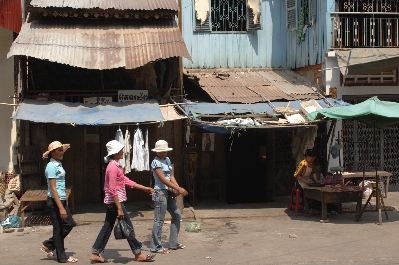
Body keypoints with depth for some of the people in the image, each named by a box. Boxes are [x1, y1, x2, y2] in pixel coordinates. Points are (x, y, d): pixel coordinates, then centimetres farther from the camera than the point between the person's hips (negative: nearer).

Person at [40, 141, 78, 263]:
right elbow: (53, 189, -20)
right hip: (55, 201, -9)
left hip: (62, 199, 9)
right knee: (59, 229, 2)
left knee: (69, 224, 13)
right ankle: (62, 257, 14)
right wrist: (61, 208, -23)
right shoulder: (51, 166, -17)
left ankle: (48, 245, 24)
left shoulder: (58, 164, 11)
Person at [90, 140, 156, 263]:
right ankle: (138, 254, 9)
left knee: (107, 227, 12)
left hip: (111, 202, 10)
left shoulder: (116, 166, 13)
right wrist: (119, 208, -23)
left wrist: (144, 188, 18)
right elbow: (112, 190, -22)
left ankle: (95, 253, 15)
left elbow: (126, 181, 18)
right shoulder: (113, 167, -19)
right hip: (115, 202, -10)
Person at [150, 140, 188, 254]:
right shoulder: (156, 162, -14)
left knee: (177, 215, 14)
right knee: (159, 220, -4)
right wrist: (178, 189, -23)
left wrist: (178, 188, -8)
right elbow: (163, 179, -21)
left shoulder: (167, 160, 11)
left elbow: (171, 176, 8)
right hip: (160, 193, -9)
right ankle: (156, 246, 5)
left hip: (168, 193, 9)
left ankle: (174, 243, 23)